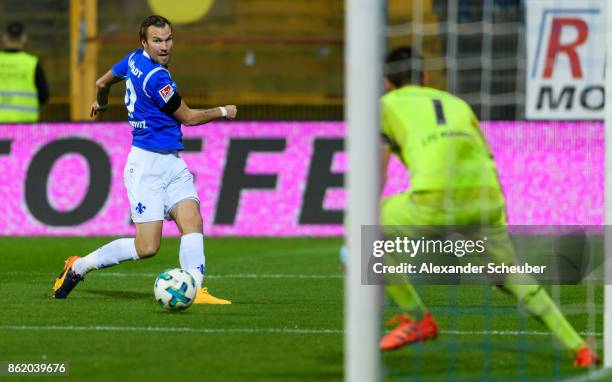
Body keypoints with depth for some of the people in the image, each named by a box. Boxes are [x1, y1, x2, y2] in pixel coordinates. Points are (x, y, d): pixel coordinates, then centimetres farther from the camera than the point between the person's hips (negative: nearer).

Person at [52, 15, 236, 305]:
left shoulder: (134, 60, 9)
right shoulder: (156, 77, -19)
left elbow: (102, 82, 27)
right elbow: (188, 117, -7)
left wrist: (101, 103, 49)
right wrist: (223, 112, 9)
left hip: (172, 163, 9)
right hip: (147, 164, -9)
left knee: (192, 221, -9)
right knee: (147, 247, -9)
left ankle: (194, 291, -18)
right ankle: (79, 267, 8)